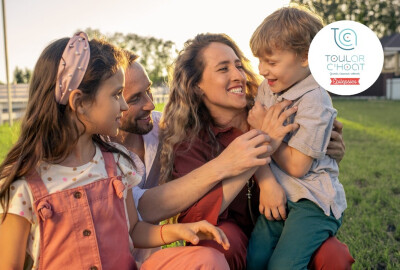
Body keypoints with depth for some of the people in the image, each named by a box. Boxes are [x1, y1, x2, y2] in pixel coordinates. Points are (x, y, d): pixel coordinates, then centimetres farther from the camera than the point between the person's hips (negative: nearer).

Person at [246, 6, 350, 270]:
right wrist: (267, 183, -13)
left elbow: (296, 165, -18)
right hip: (279, 196, 6)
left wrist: (264, 127, -12)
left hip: (313, 201, -6)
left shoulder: (314, 100, -16)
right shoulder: (268, 88, 6)